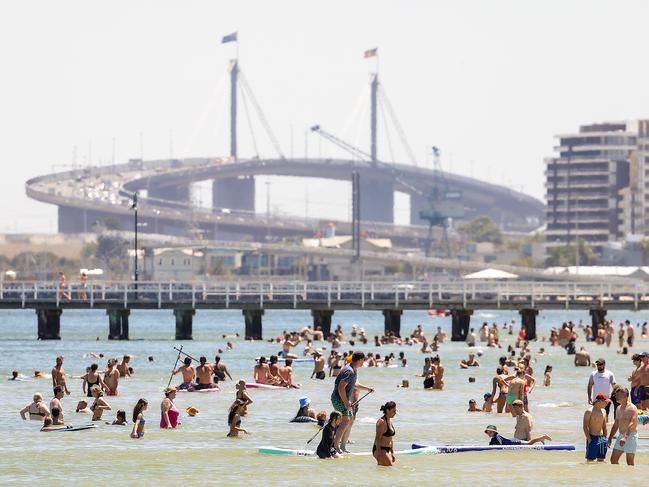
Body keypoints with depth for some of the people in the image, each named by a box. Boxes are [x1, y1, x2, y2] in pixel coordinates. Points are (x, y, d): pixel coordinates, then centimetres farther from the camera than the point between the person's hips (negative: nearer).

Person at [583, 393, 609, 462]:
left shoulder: (603, 412, 13)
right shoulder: (589, 411, -9)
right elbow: (585, 427, -12)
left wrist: (605, 439, 15)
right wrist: (589, 439, -18)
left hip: (602, 438, 7)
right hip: (593, 438, -7)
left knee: (601, 460, 7)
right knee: (590, 460, -7)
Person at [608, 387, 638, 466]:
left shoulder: (632, 408, -13)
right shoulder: (619, 408, 14)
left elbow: (633, 424, -24)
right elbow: (616, 425, 23)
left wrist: (625, 437, -34)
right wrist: (610, 438, 20)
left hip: (631, 436, -8)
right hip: (621, 436, 8)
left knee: (630, 461, -5)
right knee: (613, 459, 5)